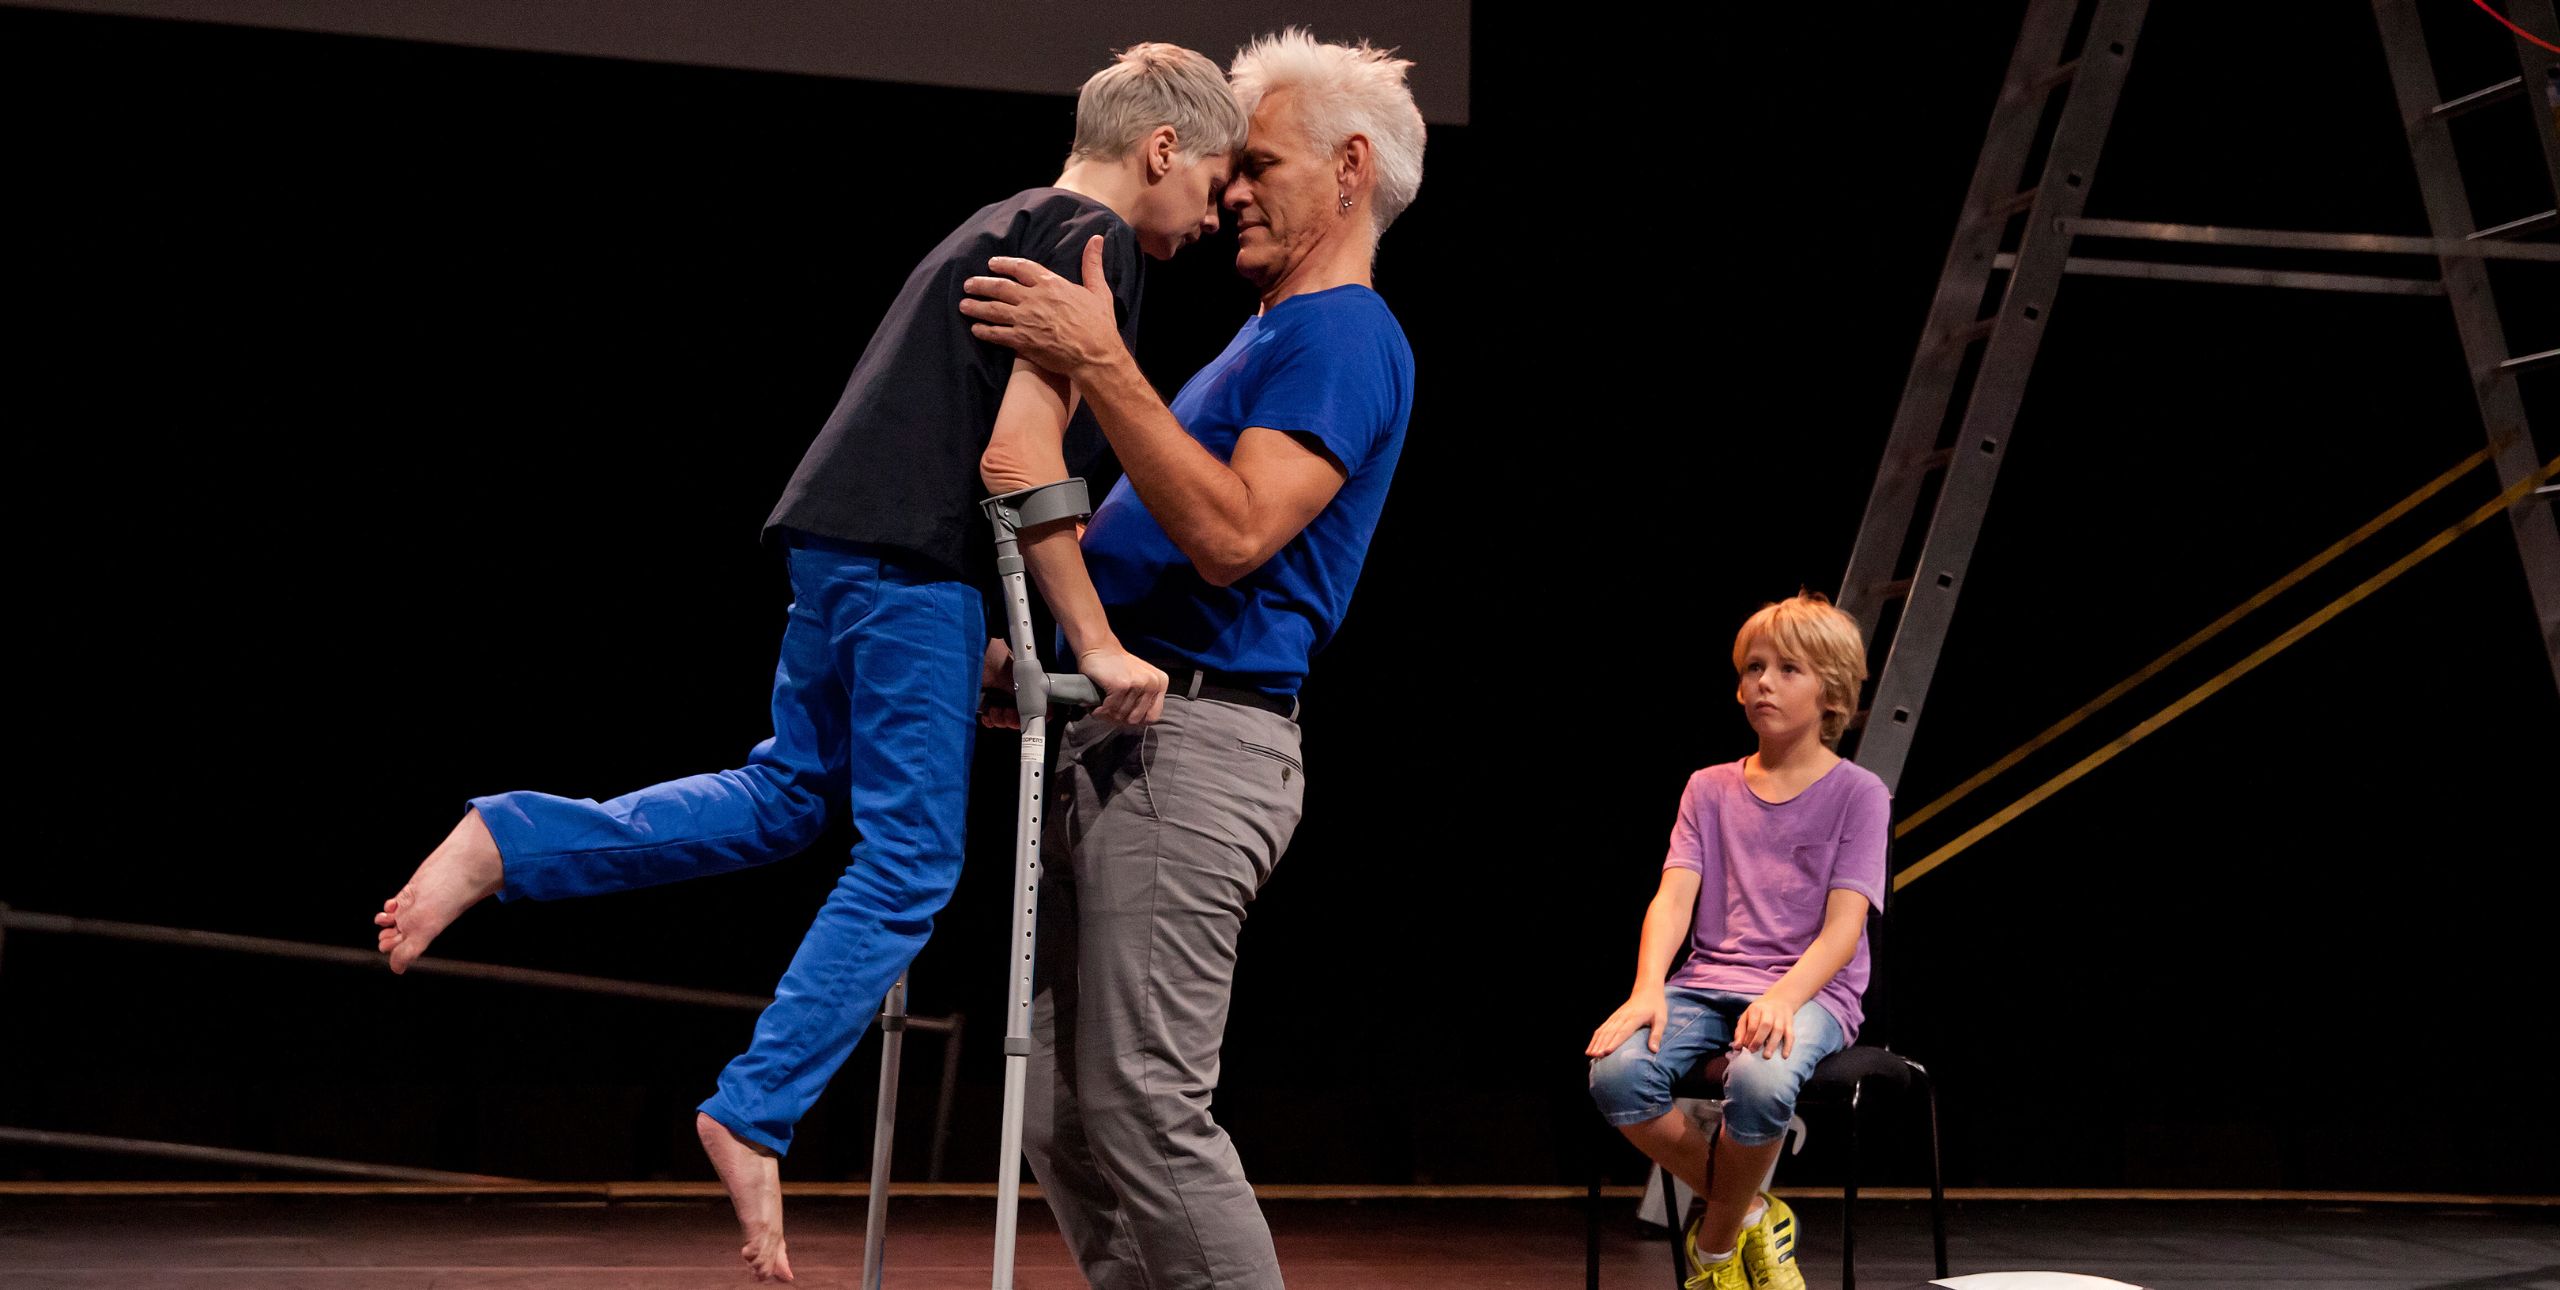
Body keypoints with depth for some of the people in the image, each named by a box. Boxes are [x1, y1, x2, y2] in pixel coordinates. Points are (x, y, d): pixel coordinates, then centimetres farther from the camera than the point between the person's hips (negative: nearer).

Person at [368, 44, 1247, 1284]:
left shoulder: (1003, 228, 22)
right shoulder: (1094, 243, -8)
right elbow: (1018, 462, -16)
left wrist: (983, 629, 29)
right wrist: (1095, 644, -13)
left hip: (833, 537, 9)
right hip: (914, 564, -9)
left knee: (787, 795, 20)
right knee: (907, 865, -2)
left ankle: (506, 841, 12)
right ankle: (752, 1115, -2)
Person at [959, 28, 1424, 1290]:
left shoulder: (1346, 339, -8)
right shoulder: (1271, 339, 25)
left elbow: (1233, 533, -23)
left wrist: (1101, 363, -24)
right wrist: (1030, 659, 23)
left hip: (1193, 747, -10)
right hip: (1110, 745, 10)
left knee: (1145, 1106, -12)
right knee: (1061, 1117, 8)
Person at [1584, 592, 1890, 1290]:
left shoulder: (1858, 793, 5)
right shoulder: (1710, 788, 16)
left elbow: (1844, 926, -6)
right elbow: (1674, 897, 3)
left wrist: (1784, 998, -25)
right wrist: (1648, 990, -17)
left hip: (1811, 991, -4)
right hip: (1708, 983, 4)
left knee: (1760, 1082, -39)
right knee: (1616, 1074, -29)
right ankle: (1750, 1212, -5)